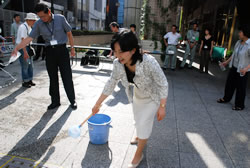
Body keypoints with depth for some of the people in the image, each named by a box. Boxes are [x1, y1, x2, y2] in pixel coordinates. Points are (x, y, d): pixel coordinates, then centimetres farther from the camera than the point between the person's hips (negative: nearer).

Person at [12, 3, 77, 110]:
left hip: (62, 50, -2)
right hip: (49, 52, 3)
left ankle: (72, 101, 12)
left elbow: (69, 33, 4)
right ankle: (55, 101, 21)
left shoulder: (60, 18, -5)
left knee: (67, 77, -1)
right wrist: (17, 48, -14)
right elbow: (29, 38, -3)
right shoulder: (38, 24, 0)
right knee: (53, 78, 8)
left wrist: (72, 48, 5)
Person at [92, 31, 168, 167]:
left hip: (153, 96, -5)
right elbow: (111, 84, -11)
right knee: (138, 119, 22)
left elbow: (163, 84, -28)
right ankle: (140, 137, 57)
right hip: (137, 95, 5)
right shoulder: (118, 64, -26)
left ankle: (138, 154, 22)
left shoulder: (148, 62, -41)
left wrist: (162, 107, -24)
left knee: (144, 123, -4)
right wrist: (98, 104, -5)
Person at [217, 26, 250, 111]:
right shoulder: (239, 42, 2)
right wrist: (227, 62, 19)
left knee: (240, 87, 5)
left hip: (242, 70, -7)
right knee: (229, 83, 18)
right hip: (234, 67, 7)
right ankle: (226, 98, 39)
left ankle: (240, 105, 22)